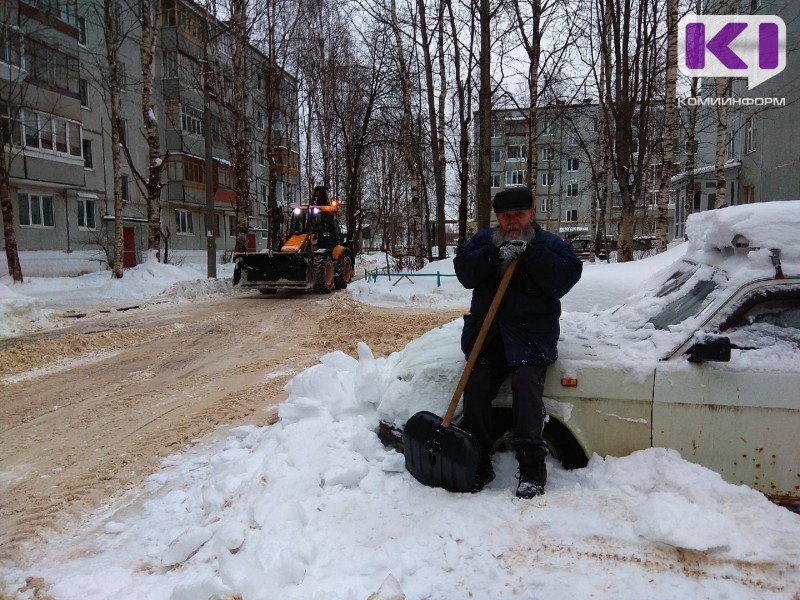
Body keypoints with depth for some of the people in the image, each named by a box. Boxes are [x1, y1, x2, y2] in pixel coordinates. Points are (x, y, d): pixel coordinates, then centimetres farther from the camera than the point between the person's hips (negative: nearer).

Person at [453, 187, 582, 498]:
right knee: (475, 387, -12)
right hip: (487, 334, 3)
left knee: (526, 384, -24)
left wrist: (530, 253, -19)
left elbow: (565, 277, -12)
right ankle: (479, 463, 3)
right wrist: (495, 254, -18)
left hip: (531, 335, -3)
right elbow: (464, 271, -3)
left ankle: (532, 467, -15)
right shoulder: (483, 240, 14)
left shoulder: (550, 244, 7)